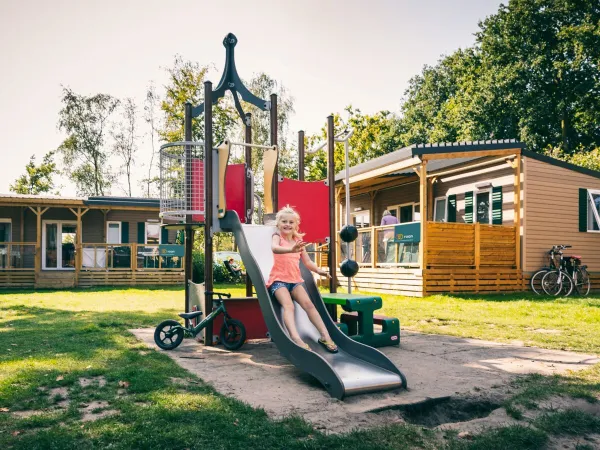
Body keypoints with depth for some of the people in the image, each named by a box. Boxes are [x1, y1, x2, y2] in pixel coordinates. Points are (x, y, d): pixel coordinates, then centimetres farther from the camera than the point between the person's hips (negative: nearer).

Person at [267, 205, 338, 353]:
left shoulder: (298, 240, 13)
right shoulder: (278, 236, -2)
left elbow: (307, 261, 14)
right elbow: (274, 248, -28)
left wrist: (318, 270, -7)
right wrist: (291, 250, -49)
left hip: (295, 280, 5)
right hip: (278, 279, -5)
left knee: (308, 304, -13)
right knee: (288, 305, -27)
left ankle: (325, 336, -11)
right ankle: (296, 339, -43)